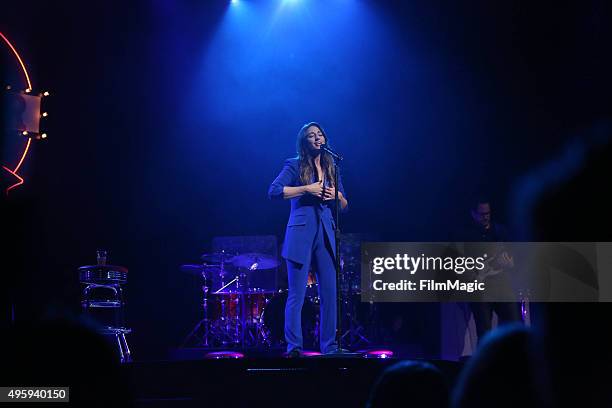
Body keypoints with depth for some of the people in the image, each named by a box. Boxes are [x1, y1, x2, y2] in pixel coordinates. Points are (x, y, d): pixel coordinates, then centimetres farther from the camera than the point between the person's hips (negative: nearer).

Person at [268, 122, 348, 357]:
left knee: (329, 293, 3)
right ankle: (293, 347, -5)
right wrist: (307, 189, -15)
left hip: (326, 235, 5)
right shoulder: (294, 166, 2)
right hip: (301, 234, -5)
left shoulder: (331, 169, 16)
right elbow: (274, 191, -12)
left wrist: (338, 195, -2)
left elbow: (344, 206, 21)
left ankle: (329, 347, 10)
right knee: (297, 295, -6)